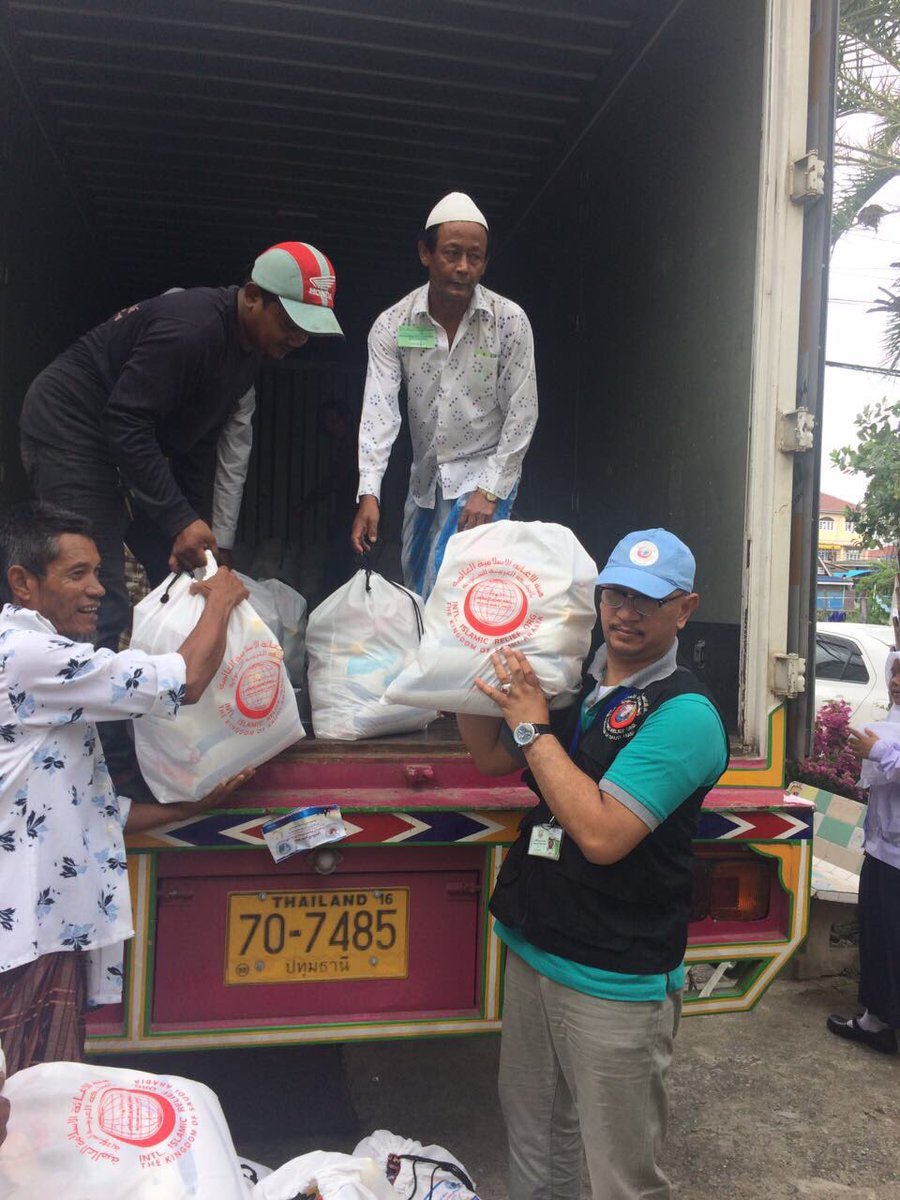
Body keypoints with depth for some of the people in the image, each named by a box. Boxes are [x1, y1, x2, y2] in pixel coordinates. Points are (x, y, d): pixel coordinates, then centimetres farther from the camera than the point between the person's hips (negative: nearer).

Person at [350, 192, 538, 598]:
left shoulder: (510, 321, -12)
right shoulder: (392, 325, -7)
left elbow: (522, 413, -10)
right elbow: (379, 410, -14)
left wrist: (490, 491, -15)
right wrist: (369, 494, -25)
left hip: (486, 473, -3)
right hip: (425, 476, 4)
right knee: (415, 587, 14)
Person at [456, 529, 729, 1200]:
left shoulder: (684, 713, -18)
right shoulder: (572, 681, 5)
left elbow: (602, 835, -26)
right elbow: (493, 758, 13)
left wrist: (532, 725, -20)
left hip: (614, 982, -7)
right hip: (532, 949, 7)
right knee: (534, 1143, 23)